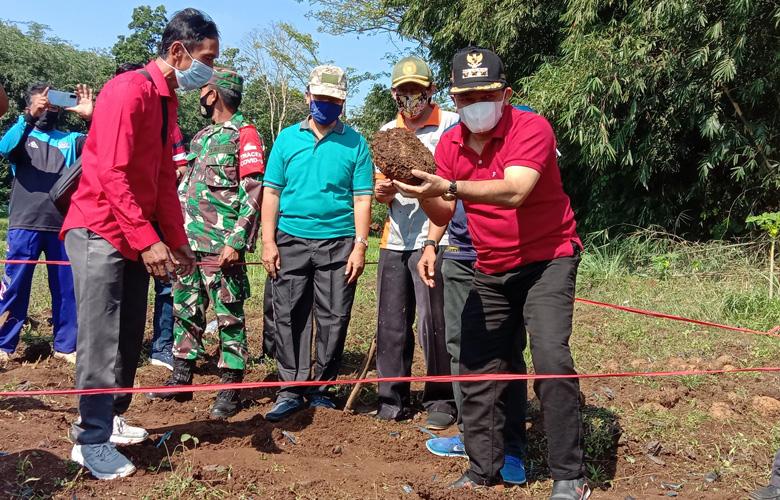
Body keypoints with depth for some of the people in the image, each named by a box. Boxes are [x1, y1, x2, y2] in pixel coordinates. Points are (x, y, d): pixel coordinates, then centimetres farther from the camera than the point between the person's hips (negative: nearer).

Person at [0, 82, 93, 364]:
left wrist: (91, 117, -18)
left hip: (63, 226, 2)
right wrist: (29, 117, -27)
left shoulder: (71, 140, 15)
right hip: (25, 225, -2)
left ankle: (66, 345, 14)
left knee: (66, 288, 5)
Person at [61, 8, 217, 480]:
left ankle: (110, 418, 27)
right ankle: (92, 440, 5)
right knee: (102, 341, -5)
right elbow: (111, 174, -23)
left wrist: (177, 241, 11)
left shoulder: (167, 100, 12)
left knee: (130, 335, 13)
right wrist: (148, 240, -26)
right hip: (100, 232, -9)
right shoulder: (129, 90, -17)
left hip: (136, 234, 9)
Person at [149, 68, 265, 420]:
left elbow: (254, 194, -13)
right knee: (185, 313, 12)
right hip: (189, 244, 8)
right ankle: (181, 380, 22)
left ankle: (230, 390, 5)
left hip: (221, 247, -8)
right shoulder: (201, 137, 19)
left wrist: (236, 242, -19)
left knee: (229, 318, -2)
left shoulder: (244, 135, -5)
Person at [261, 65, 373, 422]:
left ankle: (321, 388, 16)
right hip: (291, 241, 1)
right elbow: (271, 193, 7)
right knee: (289, 317, 2)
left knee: (334, 319, 3)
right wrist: (268, 242, -1)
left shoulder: (355, 143, 5)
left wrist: (360, 246, -6)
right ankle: (291, 390, 11)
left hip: (338, 244, -1)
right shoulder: (287, 138, 9)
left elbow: (362, 199, 2)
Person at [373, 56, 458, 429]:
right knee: (391, 324, 9)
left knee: (433, 322, -4)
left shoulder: (451, 125, -1)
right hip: (394, 241, 6)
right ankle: (392, 400, 20)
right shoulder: (386, 131, 16)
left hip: (433, 239, -5)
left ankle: (441, 401, 11)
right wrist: (382, 190, -3)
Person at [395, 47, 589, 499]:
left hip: (548, 259, -6)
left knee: (551, 356, -21)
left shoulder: (531, 128, -18)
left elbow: (513, 191, -34)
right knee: (478, 368, 8)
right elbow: (445, 212, 3)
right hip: (491, 270, 6)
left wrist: (449, 187, -44)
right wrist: (426, 195, -18)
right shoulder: (449, 144, 0)